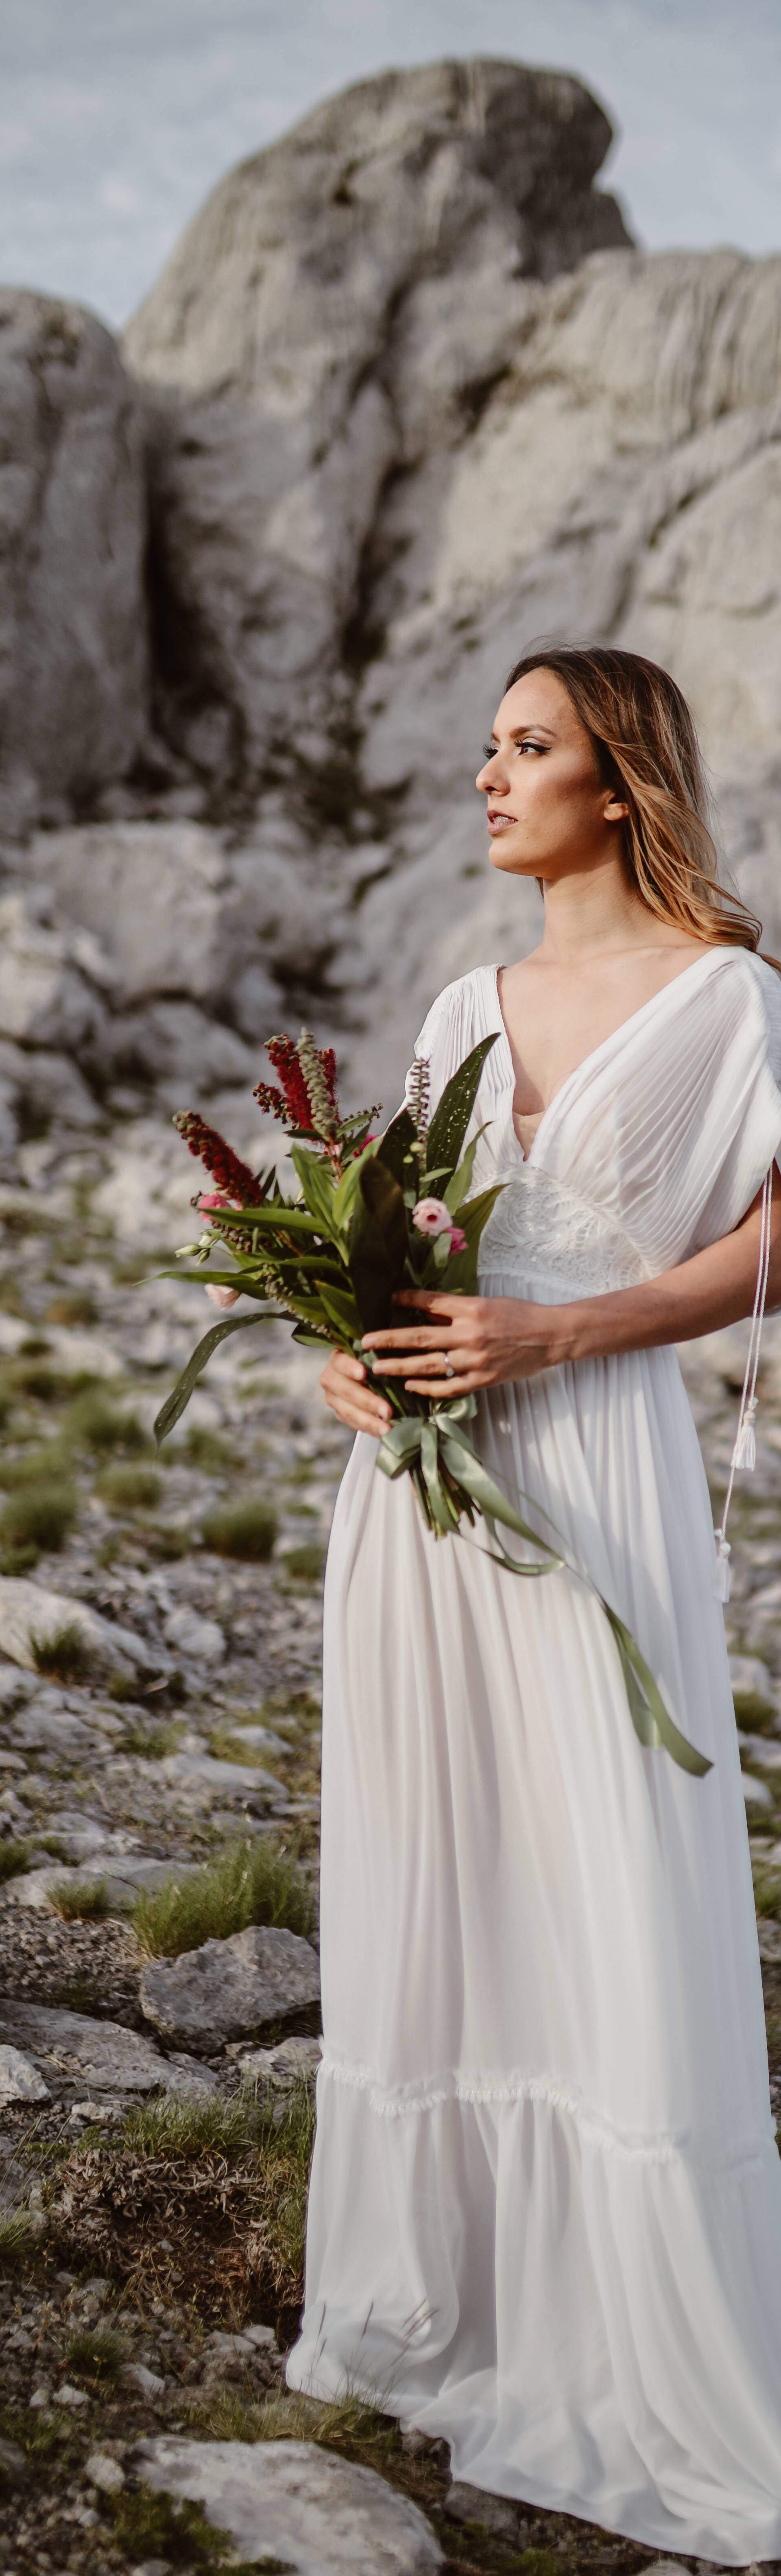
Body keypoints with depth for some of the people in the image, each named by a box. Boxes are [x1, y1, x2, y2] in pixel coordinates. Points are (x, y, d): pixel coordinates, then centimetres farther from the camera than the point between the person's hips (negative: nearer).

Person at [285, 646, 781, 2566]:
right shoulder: (466, 1009, 15)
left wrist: (551, 1337, -17)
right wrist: (349, 1355, -3)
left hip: (589, 1471, -6)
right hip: (417, 1477, 6)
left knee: (616, 1913, -5)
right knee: (425, 1891, 10)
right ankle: (448, 2295, 26)